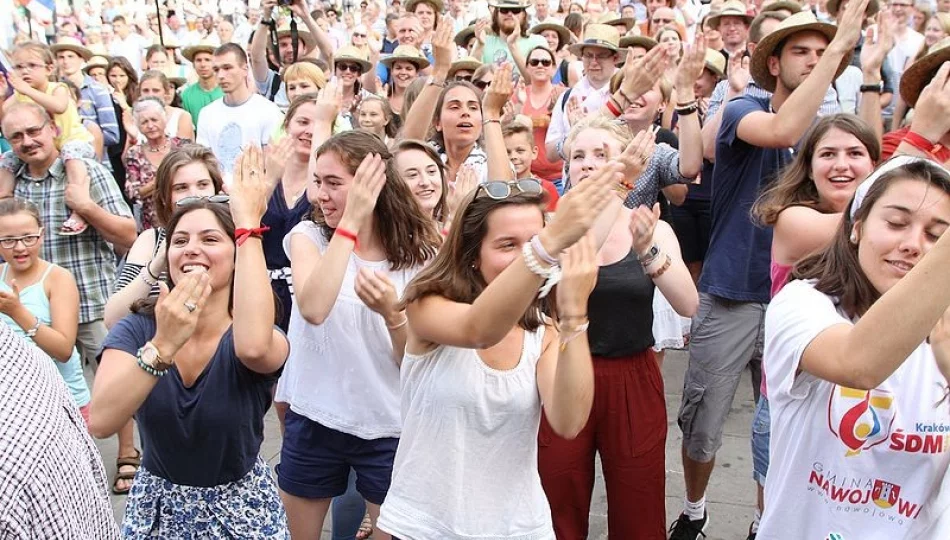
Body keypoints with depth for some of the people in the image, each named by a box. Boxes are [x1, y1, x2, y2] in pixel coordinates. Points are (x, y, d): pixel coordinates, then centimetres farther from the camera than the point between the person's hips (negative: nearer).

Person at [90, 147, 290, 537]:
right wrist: (162, 345, -40)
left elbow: (254, 346, -44)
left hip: (240, 507, -2)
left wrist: (248, 225, -38)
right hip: (158, 506, 2)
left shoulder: (255, 341, -17)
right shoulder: (136, 329, -10)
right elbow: (100, 422, -26)